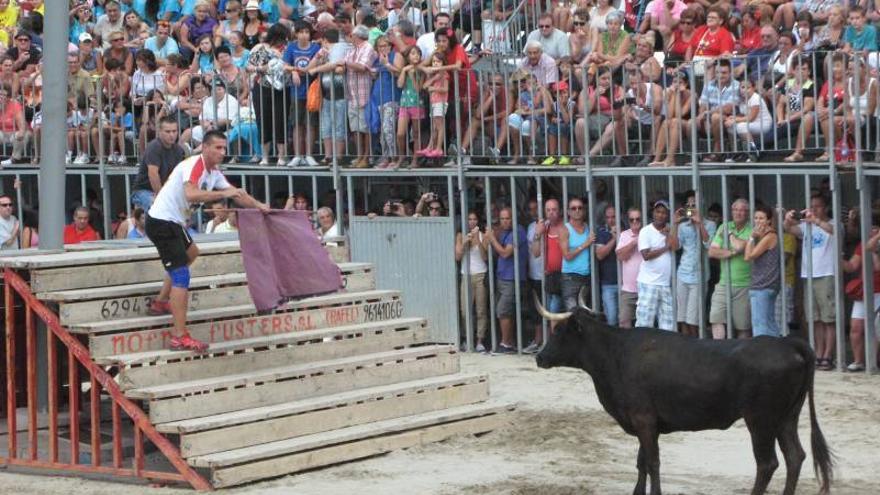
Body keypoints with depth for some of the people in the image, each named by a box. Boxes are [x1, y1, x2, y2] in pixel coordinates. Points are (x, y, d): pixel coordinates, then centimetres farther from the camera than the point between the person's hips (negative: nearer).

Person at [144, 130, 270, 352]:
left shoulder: (214, 173, 9)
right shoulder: (194, 165, -21)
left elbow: (235, 193, 18)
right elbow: (191, 194, -39)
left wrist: (258, 205, 4)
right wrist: (223, 194, -38)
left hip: (174, 223, 11)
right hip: (162, 221, -11)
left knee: (190, 252, 35)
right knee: (181, 276, -17)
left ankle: (160, 303, 43)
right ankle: (180, 338, -20)